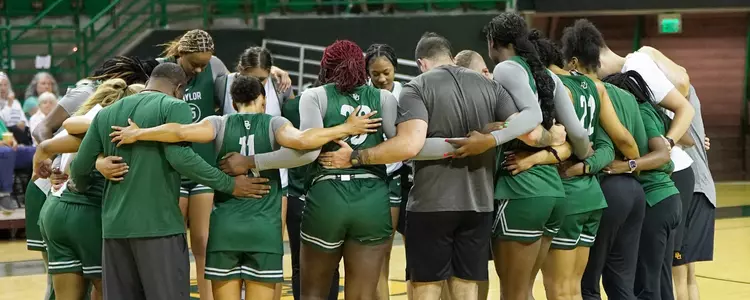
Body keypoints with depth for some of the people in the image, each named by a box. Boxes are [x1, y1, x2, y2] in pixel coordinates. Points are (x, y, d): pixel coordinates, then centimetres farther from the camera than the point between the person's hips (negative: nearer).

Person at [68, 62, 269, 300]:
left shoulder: (107, 113, 15)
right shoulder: (173, 107, -3)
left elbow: (80, 166, 13)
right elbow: (180, 157, -17)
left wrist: (82, 188, 35)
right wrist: (229, 184, -12)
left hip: (114, 225, 6)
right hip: (159, 224, -6)